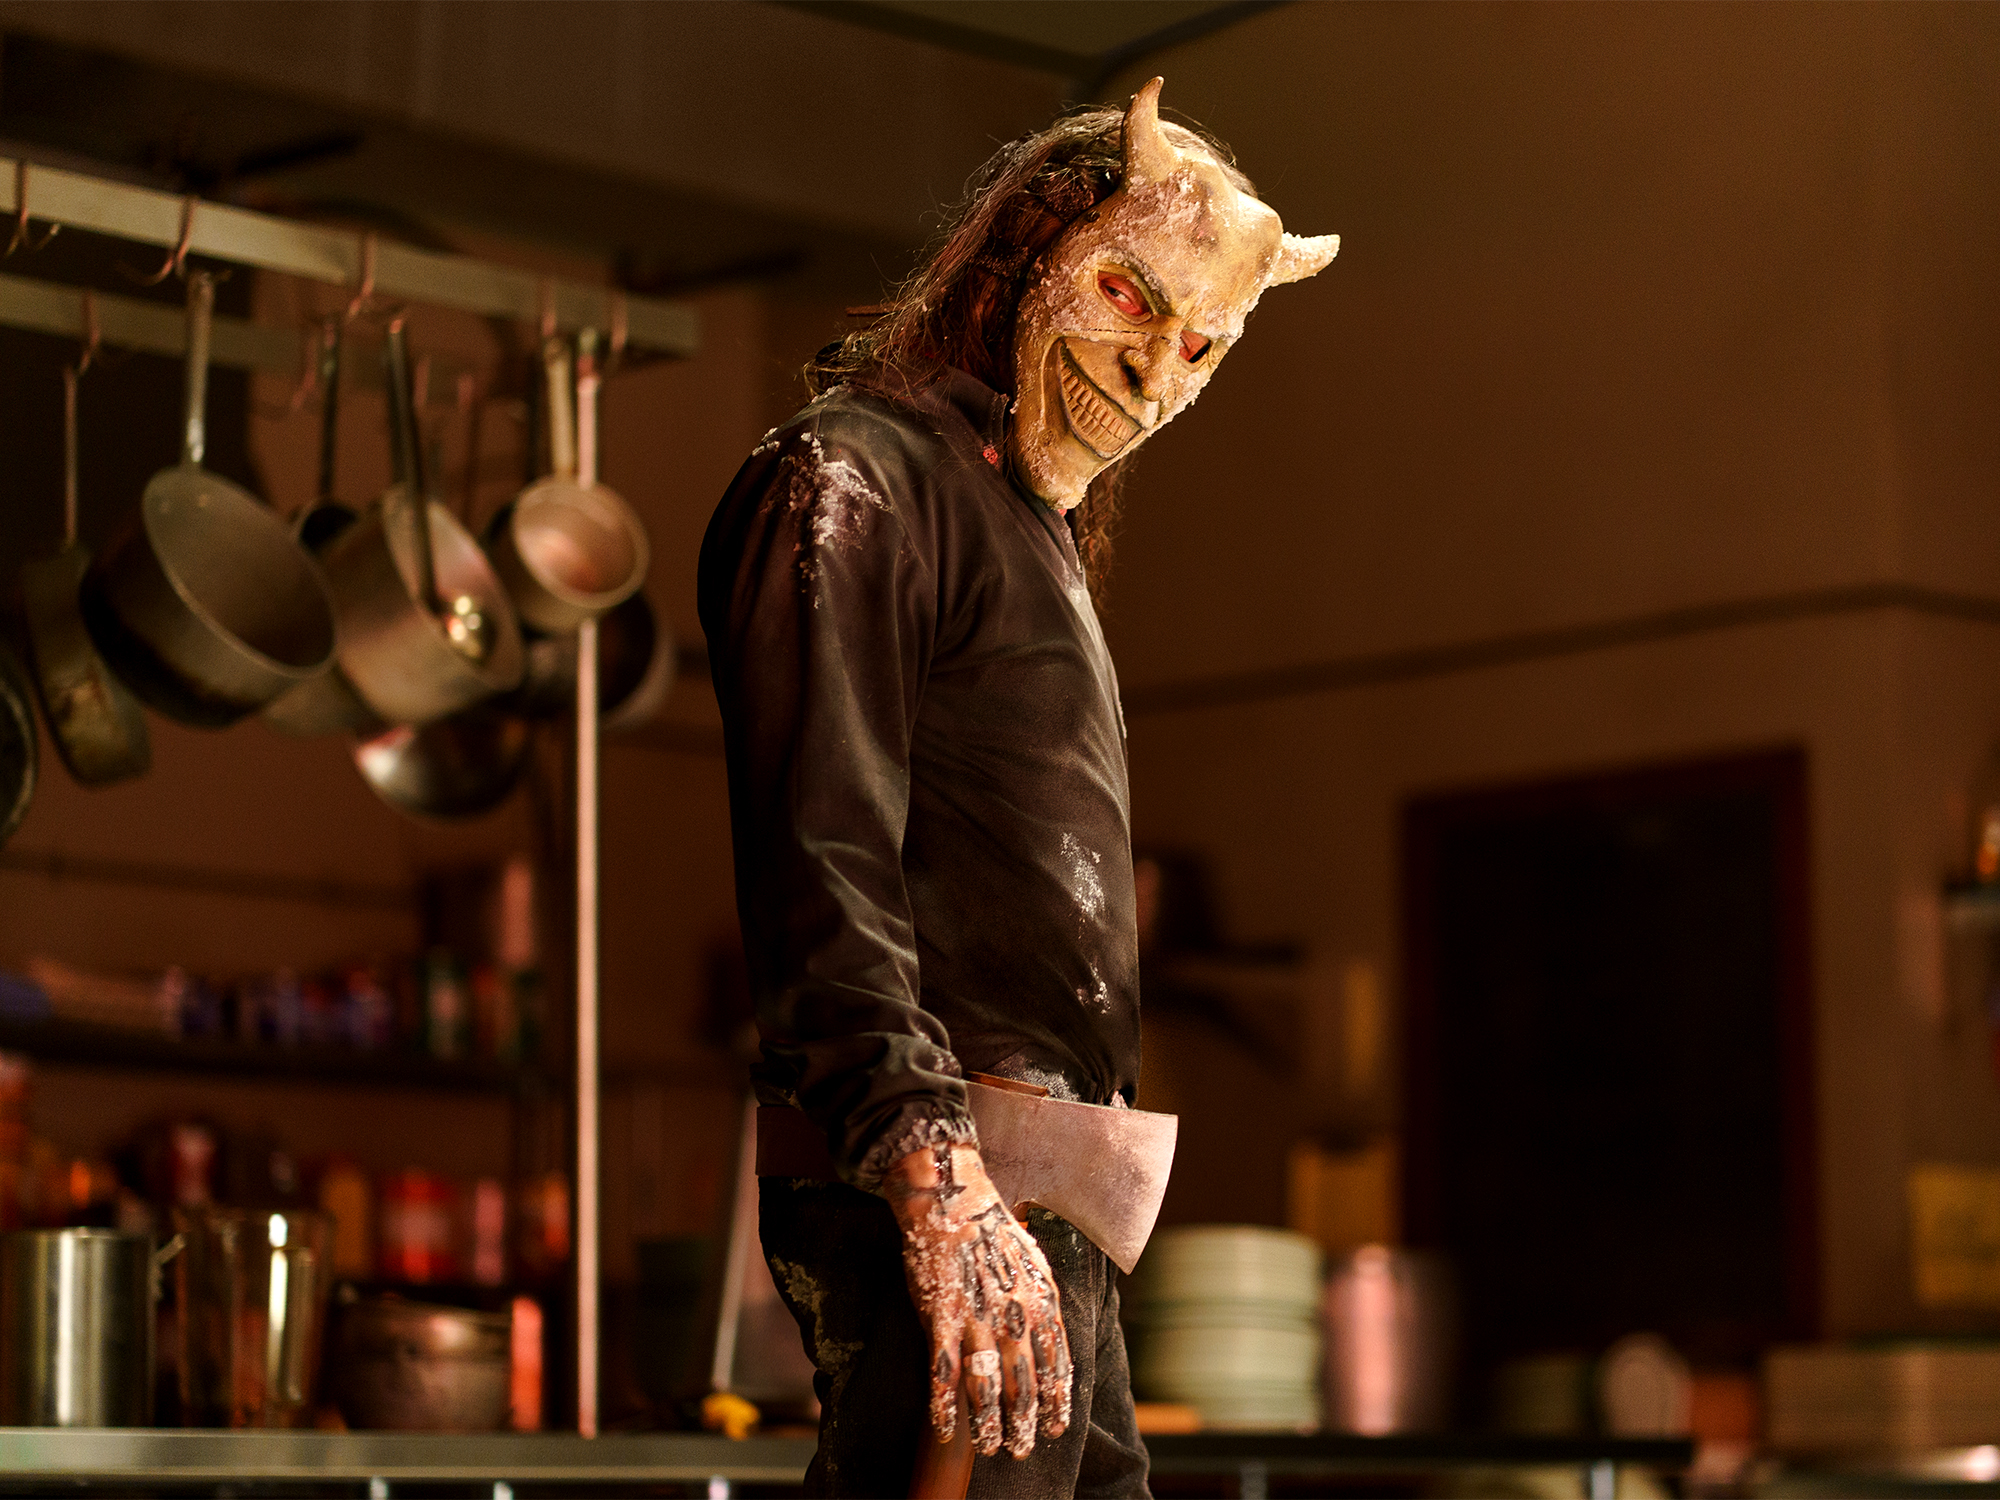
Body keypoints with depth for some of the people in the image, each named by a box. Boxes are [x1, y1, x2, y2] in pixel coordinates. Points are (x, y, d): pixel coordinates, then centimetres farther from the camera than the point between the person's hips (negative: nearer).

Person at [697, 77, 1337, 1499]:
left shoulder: (1042, 536, 25)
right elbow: (821, 859, -18)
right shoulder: (853, 478, -6)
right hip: (949, 1193, -10)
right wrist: (933, 1167, -28)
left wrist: (1067, 1187, 21)